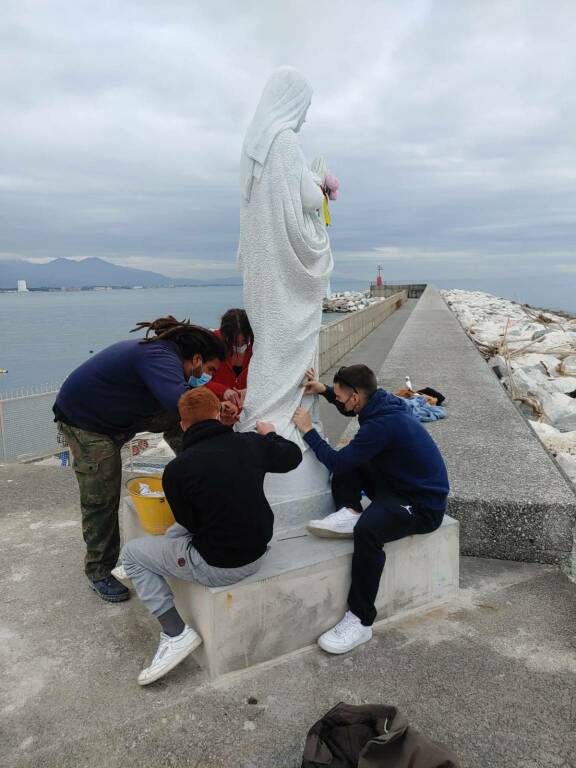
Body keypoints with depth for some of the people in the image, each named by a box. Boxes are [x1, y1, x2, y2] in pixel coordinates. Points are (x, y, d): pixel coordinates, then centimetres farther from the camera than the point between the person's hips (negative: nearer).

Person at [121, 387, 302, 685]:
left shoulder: (176, 470, -18)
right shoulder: (251, 443, -9)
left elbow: (189, 521, -2)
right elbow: (293, 456, 9)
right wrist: (270, 435, 27)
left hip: (218, 566, -6)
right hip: (257, 552, 6)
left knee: (132, 553, 13)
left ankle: (176, 633, 6)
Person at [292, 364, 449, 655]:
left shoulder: (383, 424, -28)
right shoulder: (382, 403, -1)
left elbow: (336, 462, -21)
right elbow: (350, 409, 23)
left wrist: (308, 430, -9)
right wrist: (325, 390, 7)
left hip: (424, 505, -10)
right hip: (396, 484, 10)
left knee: (367, 529, -35)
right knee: (347, 459, 7)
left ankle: (360, 621, -22)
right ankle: (349, 514, -5)